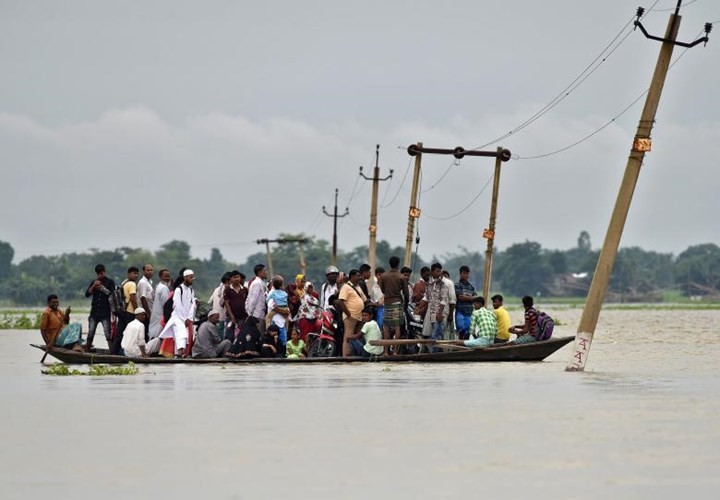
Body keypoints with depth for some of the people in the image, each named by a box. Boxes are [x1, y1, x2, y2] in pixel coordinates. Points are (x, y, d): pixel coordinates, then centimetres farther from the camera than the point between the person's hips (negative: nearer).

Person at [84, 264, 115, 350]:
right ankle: (87, 350, 9)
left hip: (105, 313, -4)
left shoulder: (110, 282, 3)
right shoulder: (94, 282, 14)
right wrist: (93, 286, -9)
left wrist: (102, 288, -14)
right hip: (94, 312, 4)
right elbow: (87, 294, 5)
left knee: (108, 335, -10)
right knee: (90, 334, 5)